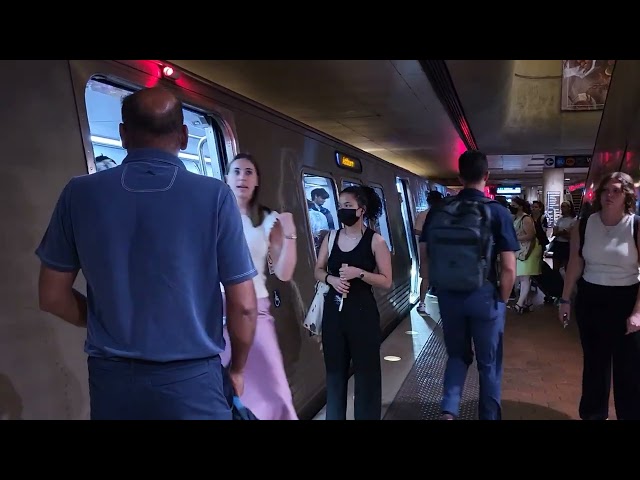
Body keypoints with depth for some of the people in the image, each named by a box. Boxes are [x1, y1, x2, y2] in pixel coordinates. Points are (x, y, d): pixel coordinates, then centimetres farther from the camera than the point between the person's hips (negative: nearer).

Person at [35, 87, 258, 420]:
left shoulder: (80, 194, -5)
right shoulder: (214, 196, -12)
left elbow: (52, 296, 3)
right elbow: (243, 306, -9)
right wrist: (237, 370, 8)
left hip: (111, 378, 3)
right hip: (192, 380, -2)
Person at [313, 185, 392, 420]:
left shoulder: (375, 241, -7)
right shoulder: (331, 237, 4)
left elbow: (386, 281, -8)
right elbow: (318, 270, 12)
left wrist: (359, 273, -21)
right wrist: (331, 278, -9)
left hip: (362, 311, -4)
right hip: (333, 310, 4)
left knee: (366, 370, 4)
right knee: (335, 369, 13)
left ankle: (367, 416, 18)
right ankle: (334, 416, 27)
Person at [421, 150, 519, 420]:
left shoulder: (437, 211, -2)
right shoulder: (497, 212, -10)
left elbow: (427, 257, 2)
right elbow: (509, 268, -12)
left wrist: (439, 289, 13)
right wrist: (502, 299, 3)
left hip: (447, 295, 3)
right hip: (484, 296, -3)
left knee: (457, 355, 21)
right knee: (488, 362, 14)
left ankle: (448, 410, 6)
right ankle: (489, 416, 26)